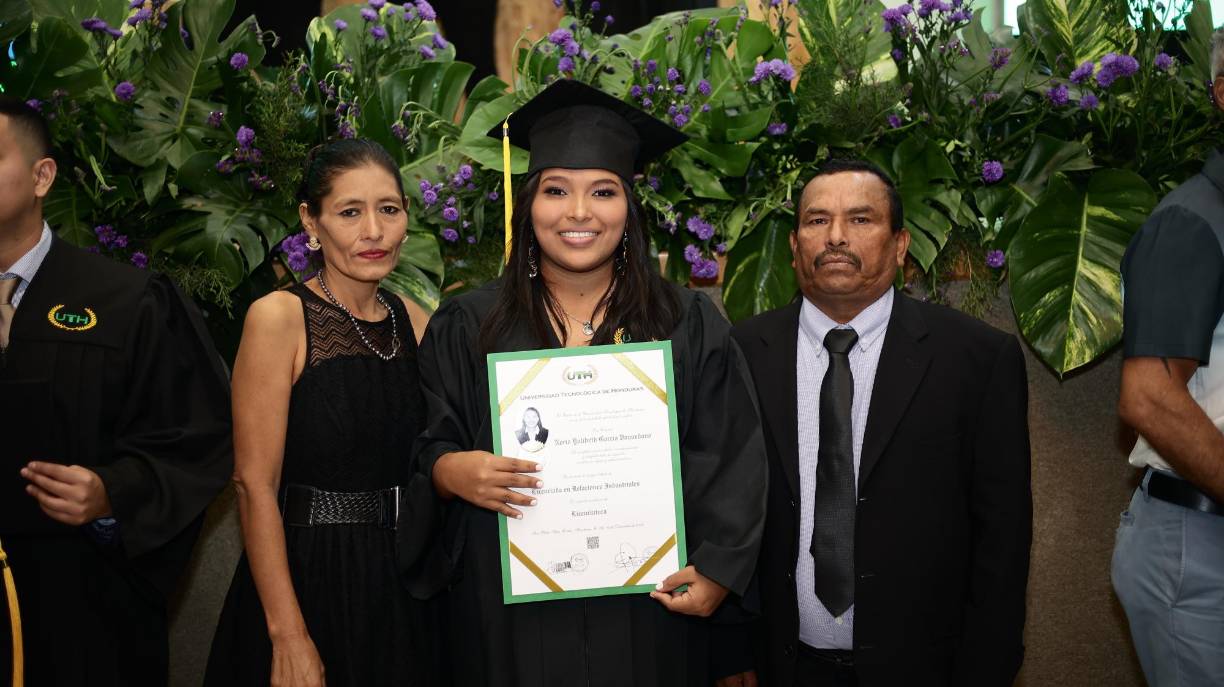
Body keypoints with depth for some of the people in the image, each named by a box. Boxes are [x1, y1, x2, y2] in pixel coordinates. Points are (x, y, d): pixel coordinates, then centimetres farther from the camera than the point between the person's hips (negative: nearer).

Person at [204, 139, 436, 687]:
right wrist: (288, 636, -20)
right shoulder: (279, 317, -12)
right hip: (308, 579, -5)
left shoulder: (411, 319, 5)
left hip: (401, 585, 6)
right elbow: (255, 484, -16)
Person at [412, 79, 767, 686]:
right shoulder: (467, 327, 4)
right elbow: (422, 444, 4)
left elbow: (731, 461, 0)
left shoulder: (689, 325, 3)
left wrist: (717, 570, -10)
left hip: (647, 607, 0)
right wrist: (453, 471, -17)